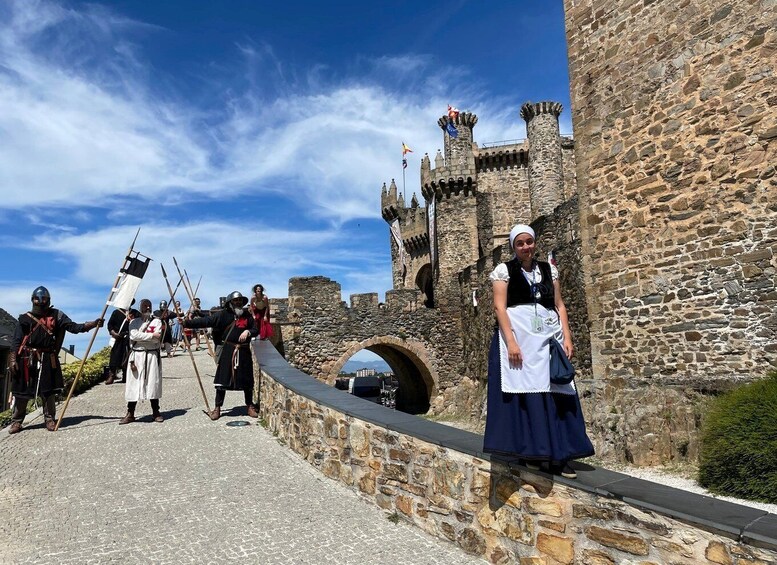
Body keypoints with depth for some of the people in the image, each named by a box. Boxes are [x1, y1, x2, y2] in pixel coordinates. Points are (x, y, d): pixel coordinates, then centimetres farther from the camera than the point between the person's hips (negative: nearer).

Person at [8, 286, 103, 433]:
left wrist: (94, 323, -16)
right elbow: (16, 341, 5)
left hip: (48, 359, 0)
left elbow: (74, 327, -4)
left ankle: (49, 419, 17)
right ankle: (16, 421, 18)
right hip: (28, 359, 0)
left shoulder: (56, 315, 4)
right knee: (22, 390, 5)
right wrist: (13, 360, -4)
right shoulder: (25, 318, 4)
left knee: (49, 391, 5)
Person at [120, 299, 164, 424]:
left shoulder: (157, 321, 3)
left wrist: (141, 336, -12)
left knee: (153, 383, 2)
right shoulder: (134, 321, 7)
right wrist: (151, 335, -14)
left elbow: (157, 339, -11)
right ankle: (130, 414, 12)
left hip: (152, 355, -1)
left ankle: (156, 412, 14)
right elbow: (134, 335, -12)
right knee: (133, 384, 2)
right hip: (137, 355, 1)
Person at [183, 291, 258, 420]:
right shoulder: (223, 314, -4)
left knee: (247, 380, 8)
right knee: (222, 379, 2)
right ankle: (217, 408, 15)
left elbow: (255, 330, 11)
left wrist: (248, 332, -11)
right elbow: (206, 321, -11)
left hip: (244, 352, 2)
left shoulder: (247, 315, 6)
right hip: (227, 351, -2)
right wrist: (189, 323, -22)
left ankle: (250, 406, 23)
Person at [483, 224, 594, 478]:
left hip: (548, 336, 4)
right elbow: (500, 307, -6)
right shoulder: (504, 270, 4)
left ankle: (558, 456, 7)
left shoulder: (548, 269, 15)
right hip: (519, 334, -4)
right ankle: (532, 453, 4)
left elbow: (559, 306, 13)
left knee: (555, 394, 1)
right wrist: (511, 342, -17)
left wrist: (567, 337, 1)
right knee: (525, 393, -4)